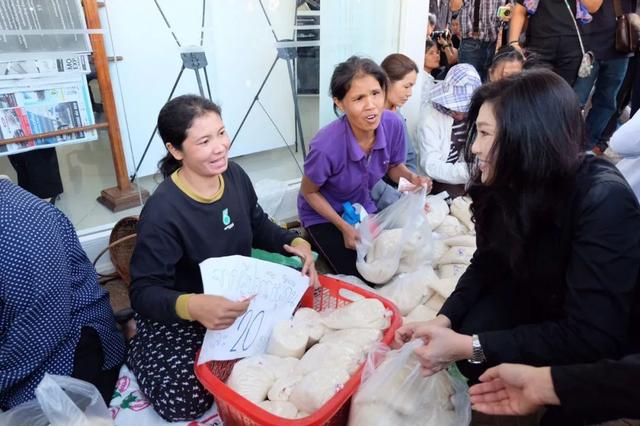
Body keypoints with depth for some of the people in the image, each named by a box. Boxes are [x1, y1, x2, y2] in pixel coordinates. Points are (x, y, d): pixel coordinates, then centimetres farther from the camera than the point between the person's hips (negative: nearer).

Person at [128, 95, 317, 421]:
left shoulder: (235, 175, -10)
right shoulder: (162, 212, -29)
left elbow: (258, 226, 7)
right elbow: (144, 292, -27)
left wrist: (295, 243, -13)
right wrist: (192, 306, -48)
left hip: (236, 297, 6)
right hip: (176, 314, -6)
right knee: (184, 401, -16)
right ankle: (136, 346, 14)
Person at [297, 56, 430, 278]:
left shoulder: (394, 124, -22)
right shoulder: (326, 146, -37)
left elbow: (393, 166, 0)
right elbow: (309, 192, -16)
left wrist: (412, 178, -22)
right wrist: (345, 228, -19)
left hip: (363, 207, 5)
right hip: (323, 215, -5)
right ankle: (313, 243, 14)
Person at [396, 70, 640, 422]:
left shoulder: (604, 201, -32)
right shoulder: (512, 184, -13)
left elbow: (590, 338, -33)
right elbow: (487, 263, -3)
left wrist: (468, 346, -33)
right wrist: (444, 319, -19)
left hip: (607, 346, -4)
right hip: (542, 305, 5)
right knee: (474, 339, -20)